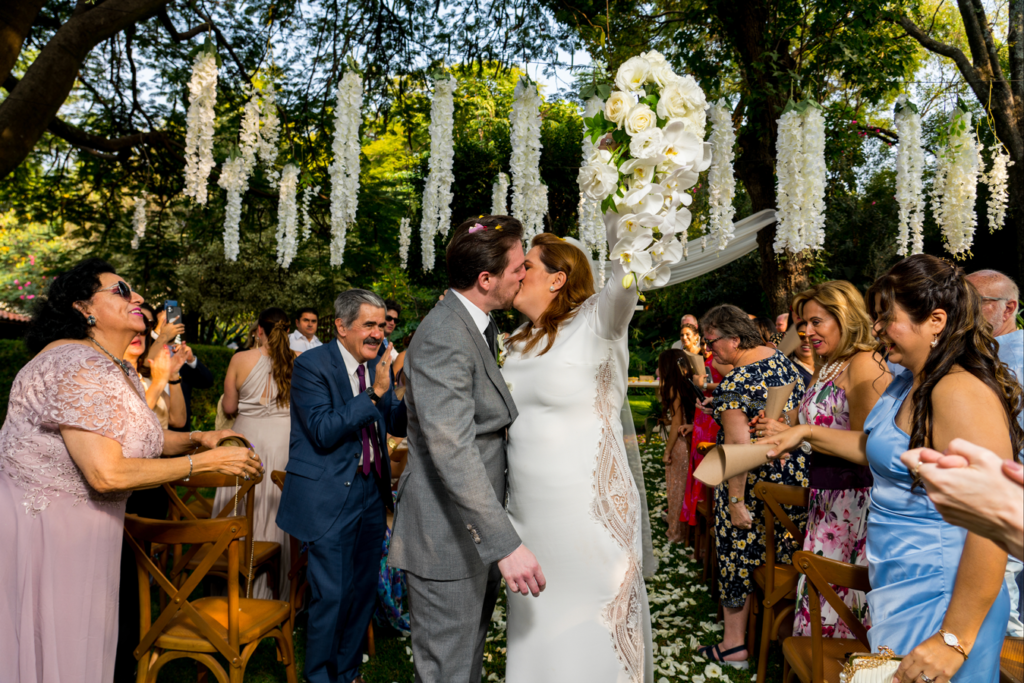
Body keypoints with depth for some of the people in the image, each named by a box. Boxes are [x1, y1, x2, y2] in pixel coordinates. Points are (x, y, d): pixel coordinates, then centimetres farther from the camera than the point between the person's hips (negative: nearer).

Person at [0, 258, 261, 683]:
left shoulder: (122, 371, 7)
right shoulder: (80, 366, -24)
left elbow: (132, 437, 19)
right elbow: (107, 473, -30)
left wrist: (196, 438, 1)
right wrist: (207, 461, -23)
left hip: (83, 520, 9)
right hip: (41, 518, -9)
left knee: (84, 640, 18)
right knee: (52, 649, 5)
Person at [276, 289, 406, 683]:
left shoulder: (378, 366, 6)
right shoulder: (311, 365, -13)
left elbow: (399, 425, 7)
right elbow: (323, 432, -21)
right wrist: (373, 393, -26)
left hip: (371, 492, 7)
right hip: (331, 496, -6)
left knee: (364, 589, 17)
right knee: (332, 594, 1)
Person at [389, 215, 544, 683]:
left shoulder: (479, 326, 8)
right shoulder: (443, 338, -23)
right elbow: (452, 450, -31)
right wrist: (505, 543, -32)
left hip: (479, 531, 9)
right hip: (447, 538, -9)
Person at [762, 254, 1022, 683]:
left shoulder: (960, 394, -24)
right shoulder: (906, 386, 8)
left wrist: (955, 639, -24)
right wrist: (808, 434, 21)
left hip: (938, 601, -9)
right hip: (898, 590, 9)